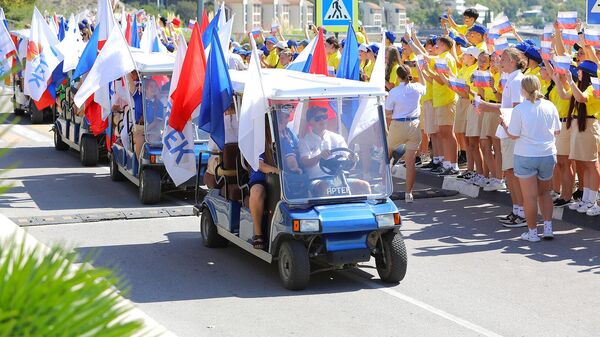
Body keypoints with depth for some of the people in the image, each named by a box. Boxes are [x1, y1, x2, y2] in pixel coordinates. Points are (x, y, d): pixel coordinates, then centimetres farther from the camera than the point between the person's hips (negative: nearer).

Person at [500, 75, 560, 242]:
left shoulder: (519, 110, -14)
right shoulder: (550, 106, -3)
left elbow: (513, 135, -9)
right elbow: (557, 131, 6)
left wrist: (504, 125, 10)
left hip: (526, 156, -3)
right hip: (548, 155, 4)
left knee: (530, 196, 5)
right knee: (544, 192, 20)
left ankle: (532, 232, 11)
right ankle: (548, 228, 13)